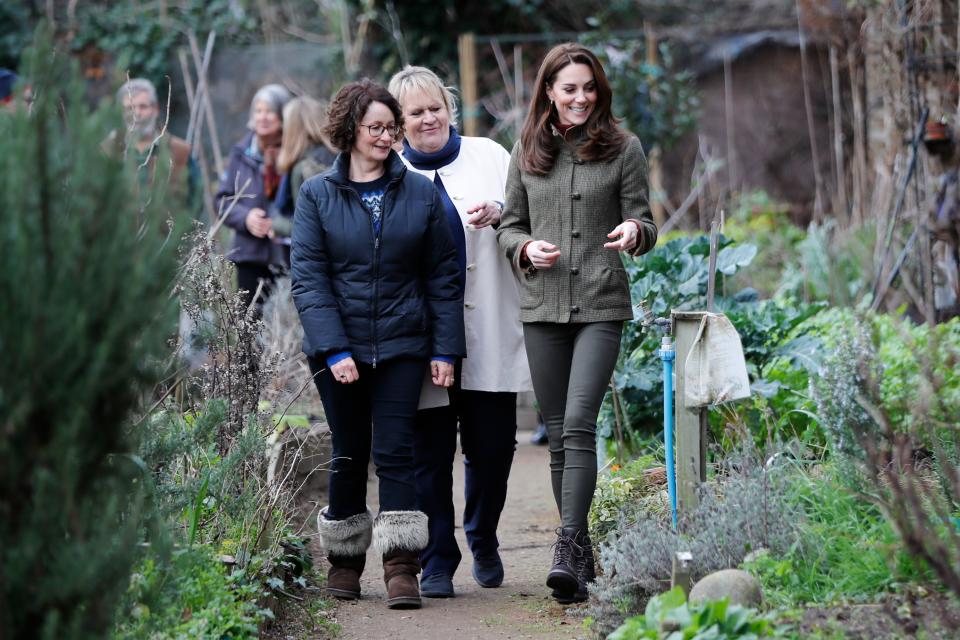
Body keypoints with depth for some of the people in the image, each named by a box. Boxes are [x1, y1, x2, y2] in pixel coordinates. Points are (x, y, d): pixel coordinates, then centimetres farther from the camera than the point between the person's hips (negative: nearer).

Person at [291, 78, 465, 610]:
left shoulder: (421, 194, 4)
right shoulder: (317, 196, 0)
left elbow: (443, 277, 5)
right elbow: (308, 279, -5)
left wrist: (445, 350, 0)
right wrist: (334, 349, -15)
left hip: (402, 346, 0)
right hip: (339, 350, 0)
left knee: (395, 452, -6)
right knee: (349, 455, 9)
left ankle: (402, 567, -8)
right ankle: (344, 560, 22)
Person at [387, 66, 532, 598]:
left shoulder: (489, 156, 9)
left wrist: (500, 214, -14)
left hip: (488, 335, 1)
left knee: (492, 446, 3)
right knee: (429, 452, -1)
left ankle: (483, 542, 28)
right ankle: (437, 562, 9)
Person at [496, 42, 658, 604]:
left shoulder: (623, 148, 3)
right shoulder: (527, 152, 10)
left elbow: (645, 224, 3)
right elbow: (510, 224, 15)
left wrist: (634, 232, -20)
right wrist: (525, 248, -7)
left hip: (601, 305, -3)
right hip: (542, 305, 3)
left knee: (579, 423, -17)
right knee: (558, 431, 6)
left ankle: (569, 549, -20)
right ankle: (581, 549, 16)